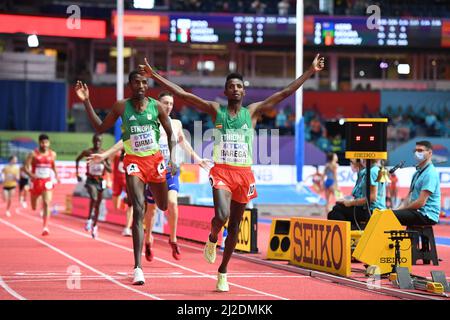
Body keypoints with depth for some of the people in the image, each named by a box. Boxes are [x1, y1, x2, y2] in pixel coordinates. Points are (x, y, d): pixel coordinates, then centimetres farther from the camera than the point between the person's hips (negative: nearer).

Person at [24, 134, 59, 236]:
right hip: (36, 182, 0)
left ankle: (45, 227, -20)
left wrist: (56, 176, 8)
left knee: (47, 204, -18)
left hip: (47, 182, 0)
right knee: (33, 207, 14)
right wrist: (31, 174, -30)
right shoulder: (33, 154, -10)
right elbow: (25, 167, -12)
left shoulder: (52, 154, 1)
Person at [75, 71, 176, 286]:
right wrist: (86, 102, -3)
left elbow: (171, 134, 8)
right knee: (138, 211, -15)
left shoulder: (156, 107, -2)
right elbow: (100, 128, 5)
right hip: (134, 161, -2)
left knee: (163, 206, 16)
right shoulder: (122, 107, -2)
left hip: (155, 160, 2)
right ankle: (137, 267, -19)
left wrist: (172, 159, -2)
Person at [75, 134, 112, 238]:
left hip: (100, 181, 2)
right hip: (90, 180, -2)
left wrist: (104, 163, -21)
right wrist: (77, 173, 10)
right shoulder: (87, 152, -4)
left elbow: (110, 170, -1)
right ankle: (89, 219, -21)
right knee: (93, 198, -30)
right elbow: (77, 160, 14)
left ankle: (94, 226, 28)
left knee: (97, 205, 11)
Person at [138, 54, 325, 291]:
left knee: (234, 227, 8)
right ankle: (212, 239, 12)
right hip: (221, 172, -2)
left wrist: (310, 72, 0)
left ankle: (223, 272, 26)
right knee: (222, 216, -25)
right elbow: (182, 94, -1)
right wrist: (154, 76, -6)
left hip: (244, 174, 2)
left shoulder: (252, 112, 7)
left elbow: (286, 92, 5)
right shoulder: (216, 110, 4)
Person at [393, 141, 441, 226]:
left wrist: (401, 209, -9)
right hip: (417, 212, 10)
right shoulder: (418, 172, 20)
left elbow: (421, 202, -19)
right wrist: (398, 209, 1)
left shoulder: (430, 173, -13)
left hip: (426, 215, -10)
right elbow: (409, 197, 18)